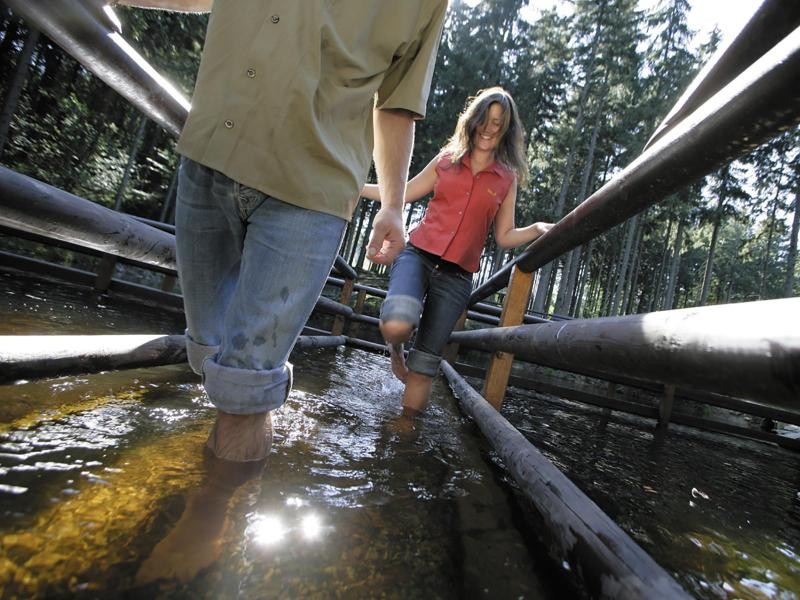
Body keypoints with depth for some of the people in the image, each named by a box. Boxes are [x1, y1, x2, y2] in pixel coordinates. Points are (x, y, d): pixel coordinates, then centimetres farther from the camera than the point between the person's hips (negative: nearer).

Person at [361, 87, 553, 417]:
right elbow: (399, 195, 15)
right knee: (398, 325, -30)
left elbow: (504, 236, 9)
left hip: (456, 277, 1)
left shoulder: (507, 178, 9)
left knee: (424, 363, 3)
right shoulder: (447, 159, 10)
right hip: (418, 255, 0)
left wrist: (538, 229, -10)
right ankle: (394, 344, 6)